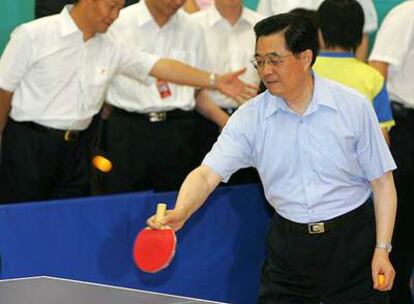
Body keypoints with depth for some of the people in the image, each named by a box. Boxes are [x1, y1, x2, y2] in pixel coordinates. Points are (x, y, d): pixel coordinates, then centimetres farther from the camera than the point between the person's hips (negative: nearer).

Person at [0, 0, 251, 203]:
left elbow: (160, 66, 3)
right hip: (28, 141, -5)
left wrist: (216, 81, -7)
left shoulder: (111, 47, 7)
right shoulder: (33, 35, -6)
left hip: (77, 147, 5)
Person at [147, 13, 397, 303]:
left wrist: (382, 249, -9)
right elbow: (208, 173, -13)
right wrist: (179, 213, -33)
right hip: (288, 244, 2)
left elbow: (382, 181, -2)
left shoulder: (354, 106, -7)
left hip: (352, 239, -1)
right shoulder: (250, 117, -5)